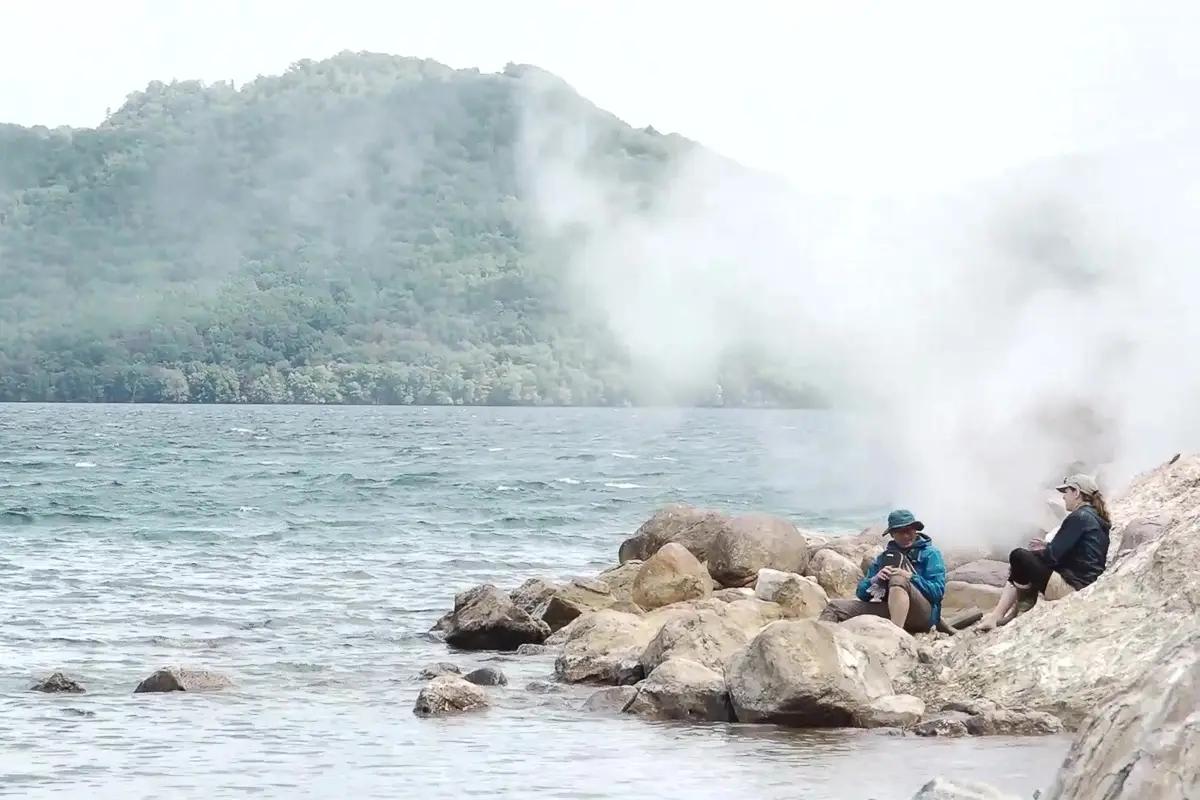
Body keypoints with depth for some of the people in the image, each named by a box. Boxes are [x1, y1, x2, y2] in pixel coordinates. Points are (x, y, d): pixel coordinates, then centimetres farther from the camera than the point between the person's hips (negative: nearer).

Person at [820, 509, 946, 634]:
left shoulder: (930, 554, 10)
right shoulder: (883, 557, 21)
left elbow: (937, 591, -3)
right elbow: (862, 593, 13)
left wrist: (910, 577, -16)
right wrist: (874, 580, -9)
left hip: (922, 614, -4)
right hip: (887, 610, 5)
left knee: (898, 580, -34)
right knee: (835, 606, -10)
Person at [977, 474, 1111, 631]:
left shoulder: (1079, 518, -13)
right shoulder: (1096, 519, 16)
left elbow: (1052, 556, -15)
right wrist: (1048, 548, 15)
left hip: (1070, 587, -10)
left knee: (1019, 556, -7)